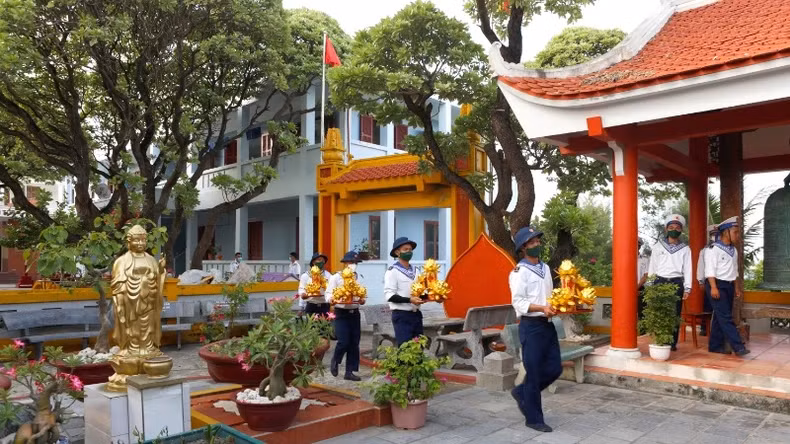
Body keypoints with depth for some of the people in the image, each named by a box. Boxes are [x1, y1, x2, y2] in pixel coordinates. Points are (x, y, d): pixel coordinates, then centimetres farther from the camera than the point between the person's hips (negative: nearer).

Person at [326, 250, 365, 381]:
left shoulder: (358, 277, 7)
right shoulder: (336, 277, -3)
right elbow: (329, 293, -5)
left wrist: (362, 300, -11)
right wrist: (332, 300, -25)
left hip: (355, 313, 4)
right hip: (341, 313, -4)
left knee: (354, 344, 4)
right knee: (343, 342, -10)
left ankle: (349, 371, 15)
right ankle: (335, 360, 22)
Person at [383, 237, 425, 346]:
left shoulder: (415, 270, 15)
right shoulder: (392, 271, -6)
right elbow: (389, 295, -14)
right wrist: (409, 300, -22)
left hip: (416, 314, 7)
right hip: (401, 316, -7)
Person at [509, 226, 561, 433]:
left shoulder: (545, 268, 13)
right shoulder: (519, 272, -12)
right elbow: (519, 302, -17)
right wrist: (542, 308, -27)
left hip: (548, 324, 8)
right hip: (531, 326, -7)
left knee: (554, 368, 10)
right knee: (534, 372, 1)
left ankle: (522, 392, 30)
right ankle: (534, 418, 16)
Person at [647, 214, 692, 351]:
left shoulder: (685, 249, 9)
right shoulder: (658, 246, 8)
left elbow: (687, 269, 4)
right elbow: (652, 267, 8)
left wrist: (687, 288, -5)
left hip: (677, 283, 0)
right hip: (660, 282, 0)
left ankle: (672, 342, 10)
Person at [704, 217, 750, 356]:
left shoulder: (733, 250, 16)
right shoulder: (713, 249, -10)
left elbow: (734, 270, 22)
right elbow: (710, 270, -15)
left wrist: (735, 287, 18)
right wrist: (713, 287, -21)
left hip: (729, 286, 8)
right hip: (717, 285, -8)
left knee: (720, 317, 10)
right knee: (725, 317, -10)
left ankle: (715, 346, 15)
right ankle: (738, 346, -11)